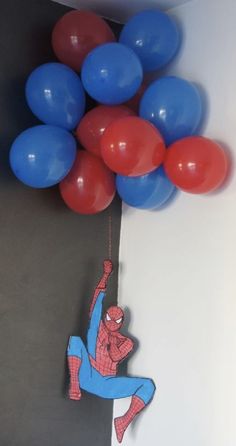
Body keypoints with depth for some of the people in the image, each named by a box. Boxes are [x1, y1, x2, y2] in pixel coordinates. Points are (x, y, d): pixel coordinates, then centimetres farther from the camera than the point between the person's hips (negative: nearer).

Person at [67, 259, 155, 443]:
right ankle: (74, 384, -36)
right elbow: (98, 299, 0)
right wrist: (107, 274, -3)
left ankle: (125, 420, -34)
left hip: (106, 386, 1)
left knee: (148, 385, -18)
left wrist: (113, 338, 0)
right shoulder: (98, 328, 9)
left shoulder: (126, 342, 10)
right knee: (75, 340, -21)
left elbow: (115, 357, -12)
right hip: (87, 377, -1)